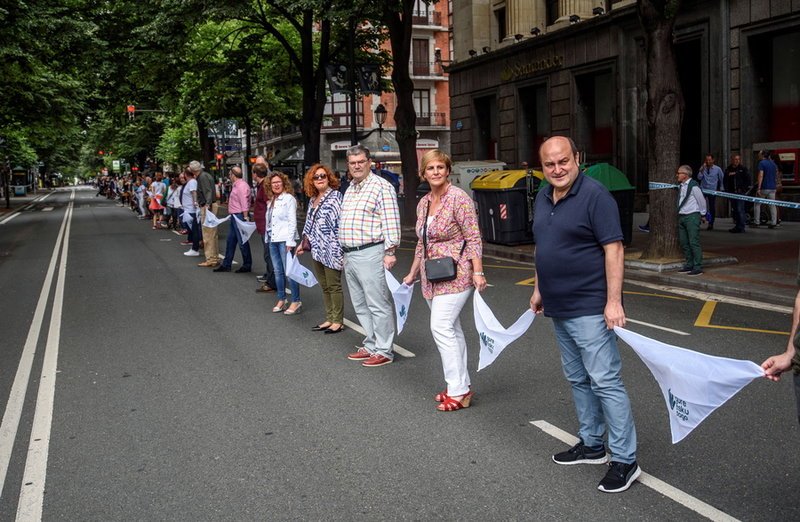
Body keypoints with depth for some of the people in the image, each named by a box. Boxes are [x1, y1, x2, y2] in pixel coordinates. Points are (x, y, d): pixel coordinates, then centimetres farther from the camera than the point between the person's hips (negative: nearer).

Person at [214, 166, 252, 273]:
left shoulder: (241, 186, -16)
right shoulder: (236, 185, 16)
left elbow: (244, 204, -21)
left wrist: (245, 218, -23)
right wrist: (231, 216, 20)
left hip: (240, 216, -11)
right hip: (234, 216, 11)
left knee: (242, 242, -3)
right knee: (230, 241, 13)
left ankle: (247, 265, 6)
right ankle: (226, 265, 20)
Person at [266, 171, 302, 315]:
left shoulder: (289, 198, -6)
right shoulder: (271, 201, 15)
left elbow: (292, 221, -11)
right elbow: (269, 220, 17)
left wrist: (290, 242, -15)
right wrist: (268, 237, 11)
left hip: (285, 240, -7)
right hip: (273, 240, 8)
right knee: (278, 271, 11)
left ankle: (296, 301, -3)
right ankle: (281, 300, 20)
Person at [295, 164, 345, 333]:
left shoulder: (335, 196, -9)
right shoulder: (312, 199, 13)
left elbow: (340, 222, -16)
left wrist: (339, 247, -21)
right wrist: (303, 244, 24)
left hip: (331, 249, -7)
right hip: (317, 249, 7)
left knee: (334, 286, 0)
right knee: (324, 286, 12)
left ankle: (338, 321, 8)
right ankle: (329, 319, 21)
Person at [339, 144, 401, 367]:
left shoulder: (381, 186, -8)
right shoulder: (350, 189, 18)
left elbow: (391, 221, -14)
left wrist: (389, 252, -19)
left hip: (370, 254, -9)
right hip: (349, 256, 9)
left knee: (378, 305, -5)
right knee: (361, 305, 14)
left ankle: (384, 351, 3)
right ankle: (371, 345, 25)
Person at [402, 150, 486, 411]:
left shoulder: (459, 198, -11)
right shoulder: (423, 203, 12)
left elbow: (473, 239, -13)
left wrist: (478, 272, -21)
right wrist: (413, 273, 24)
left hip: (455, 275, -8)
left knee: (441, 327, -13)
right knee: (451, 330, 10)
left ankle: (459, 390, -7)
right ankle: (460, 385, 17)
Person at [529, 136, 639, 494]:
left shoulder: (595, 195, -13)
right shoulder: (543, 198, 11)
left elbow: (613, 250, -17)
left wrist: (613, 301, -21)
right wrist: (539, 290, 21)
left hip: (589, 308, -8)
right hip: (557, 307, 9)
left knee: (605, 381, -6)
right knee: (577, 379, 16)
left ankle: (624, 459, 3)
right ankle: (591, 444, 29)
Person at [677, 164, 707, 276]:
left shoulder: (693, 186, -14)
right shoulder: (680, 186, 10)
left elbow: (701, 200, -6)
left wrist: (702, 213, 4)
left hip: (692, 216, -8)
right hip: (681, 216, 8)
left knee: (694, 242, -9)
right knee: (684, 243, 11)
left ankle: (698, 267, -5)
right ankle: (689, 265, 21)